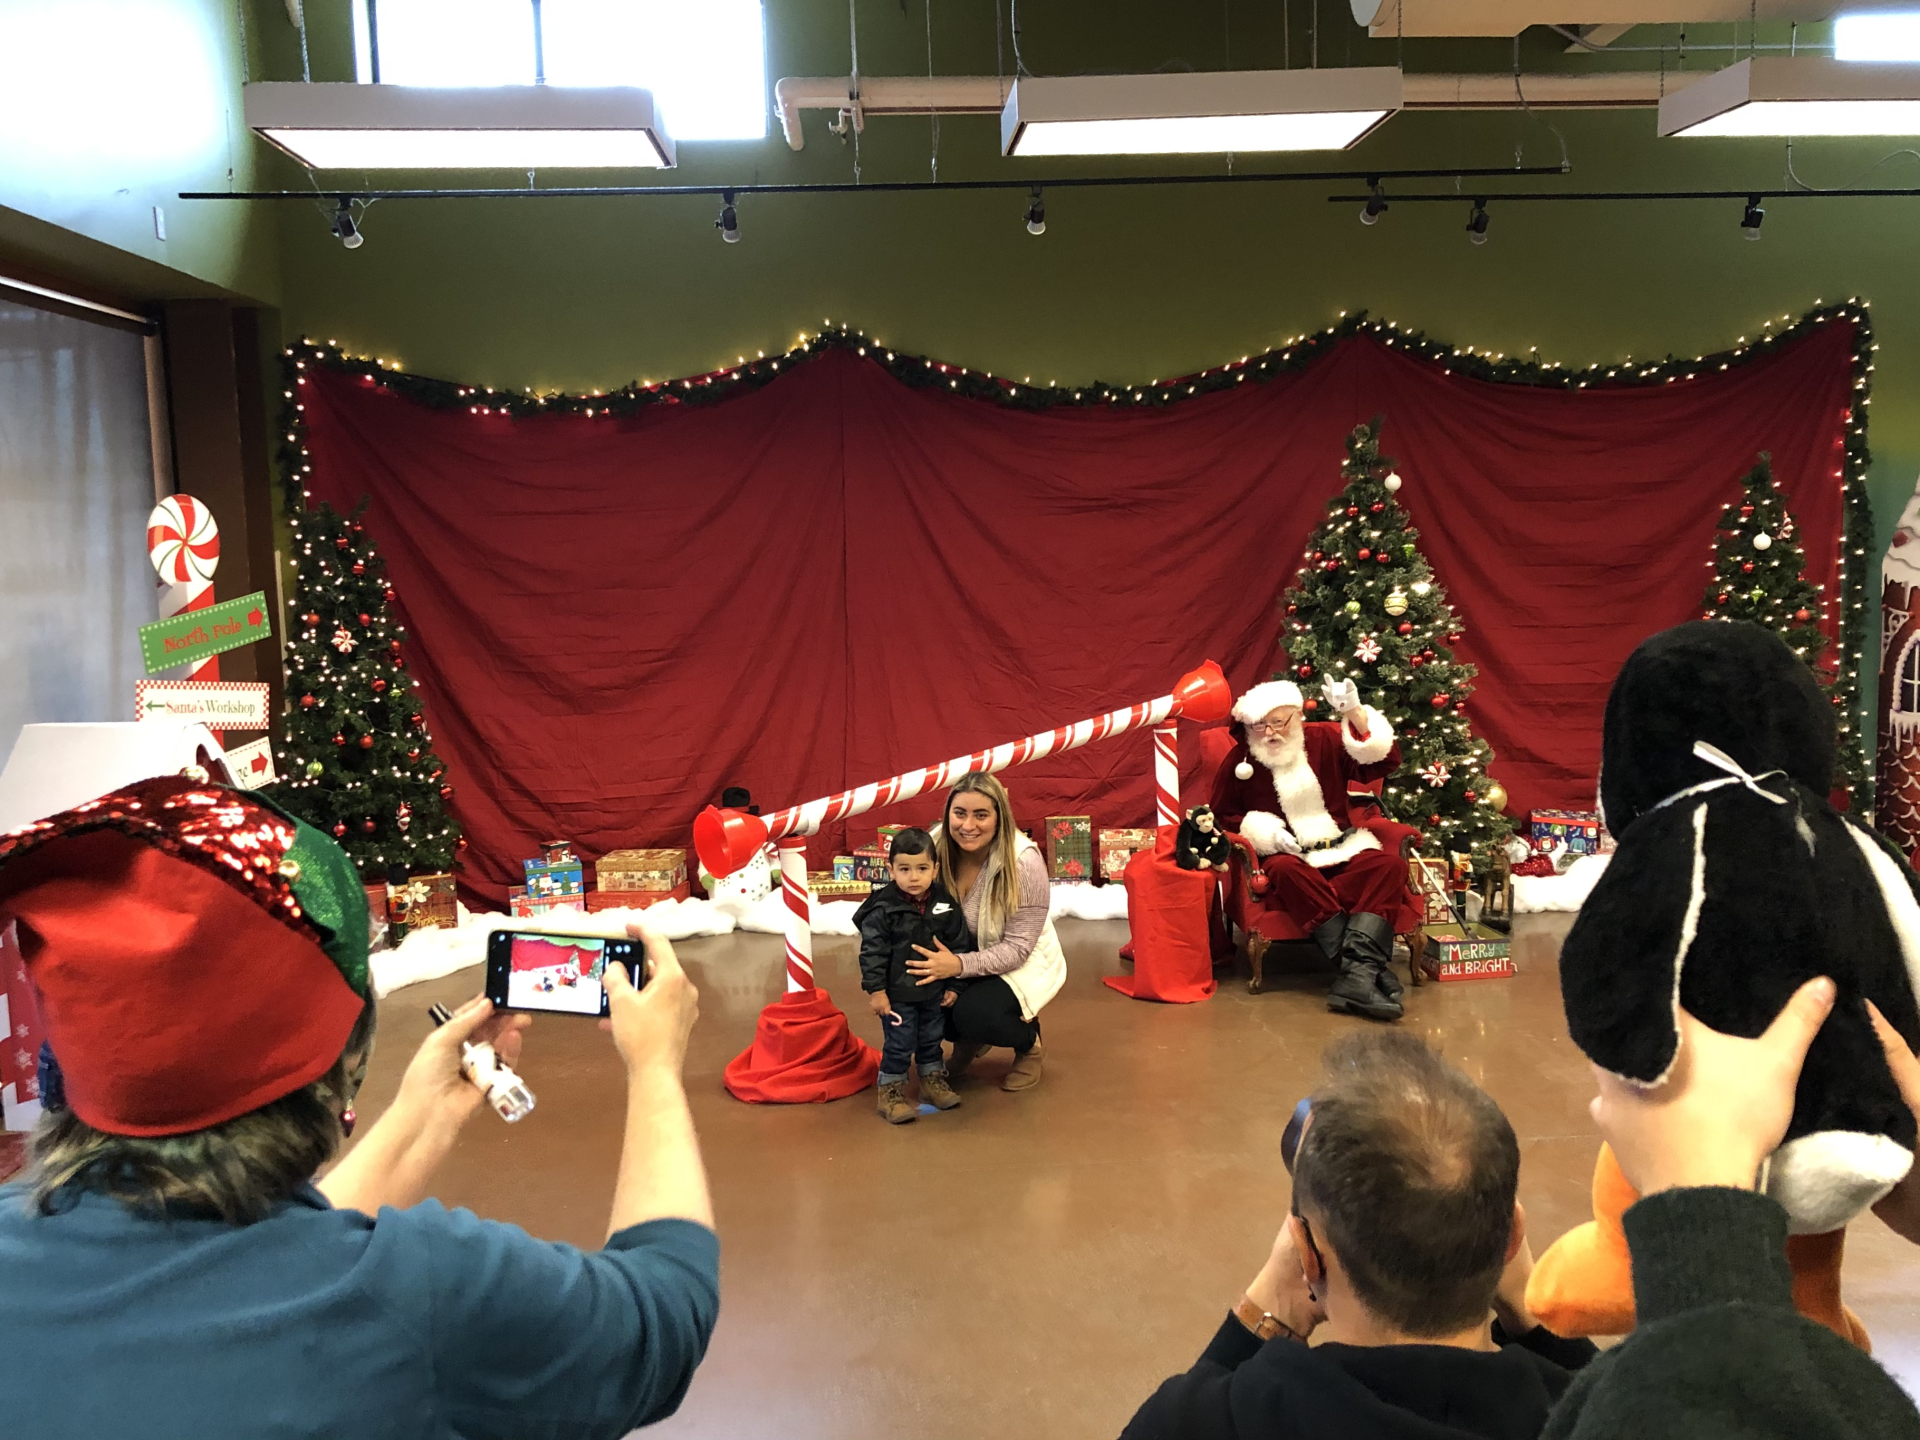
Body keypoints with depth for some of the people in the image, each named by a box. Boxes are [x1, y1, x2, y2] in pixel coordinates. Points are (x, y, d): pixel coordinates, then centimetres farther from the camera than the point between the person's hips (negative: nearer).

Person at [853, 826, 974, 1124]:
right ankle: (891, 1091, 17)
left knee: (932, 1039, 20)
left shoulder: (945, 904, -7)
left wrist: (954, 985, 2)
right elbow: (872, 952, -15)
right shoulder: (883, 909, -18)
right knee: (898, 1044, 2)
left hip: (934, 991, 4)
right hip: (897, 993, -4)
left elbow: (960, 945, 2)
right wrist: (875, 990, -16)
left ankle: (933, 1080, 38)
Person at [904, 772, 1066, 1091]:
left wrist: (960, 965, -40)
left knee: (974, 1012, -31)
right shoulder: (938, 846, -16)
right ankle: (968, 1041, 12)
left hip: (1022, 964, -4)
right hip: (958, 955, 4)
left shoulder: (1024, 861, -27)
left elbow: (1017, 948, -24)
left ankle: (1029, 1044, 5)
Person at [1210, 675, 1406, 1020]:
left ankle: (1357, 974, -44)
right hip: (1288, 856, -2)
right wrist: (1264, 833, -8)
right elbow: (1223, 816, 9)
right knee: (1285, 872, -39)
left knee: (1391, 865, -27)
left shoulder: (1324, 740, 3)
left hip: (1342, 851, 3)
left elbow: (1385, 762, -5)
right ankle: (1371, 968, -44)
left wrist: (1356, 715, -19)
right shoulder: (1239, 759, 0)